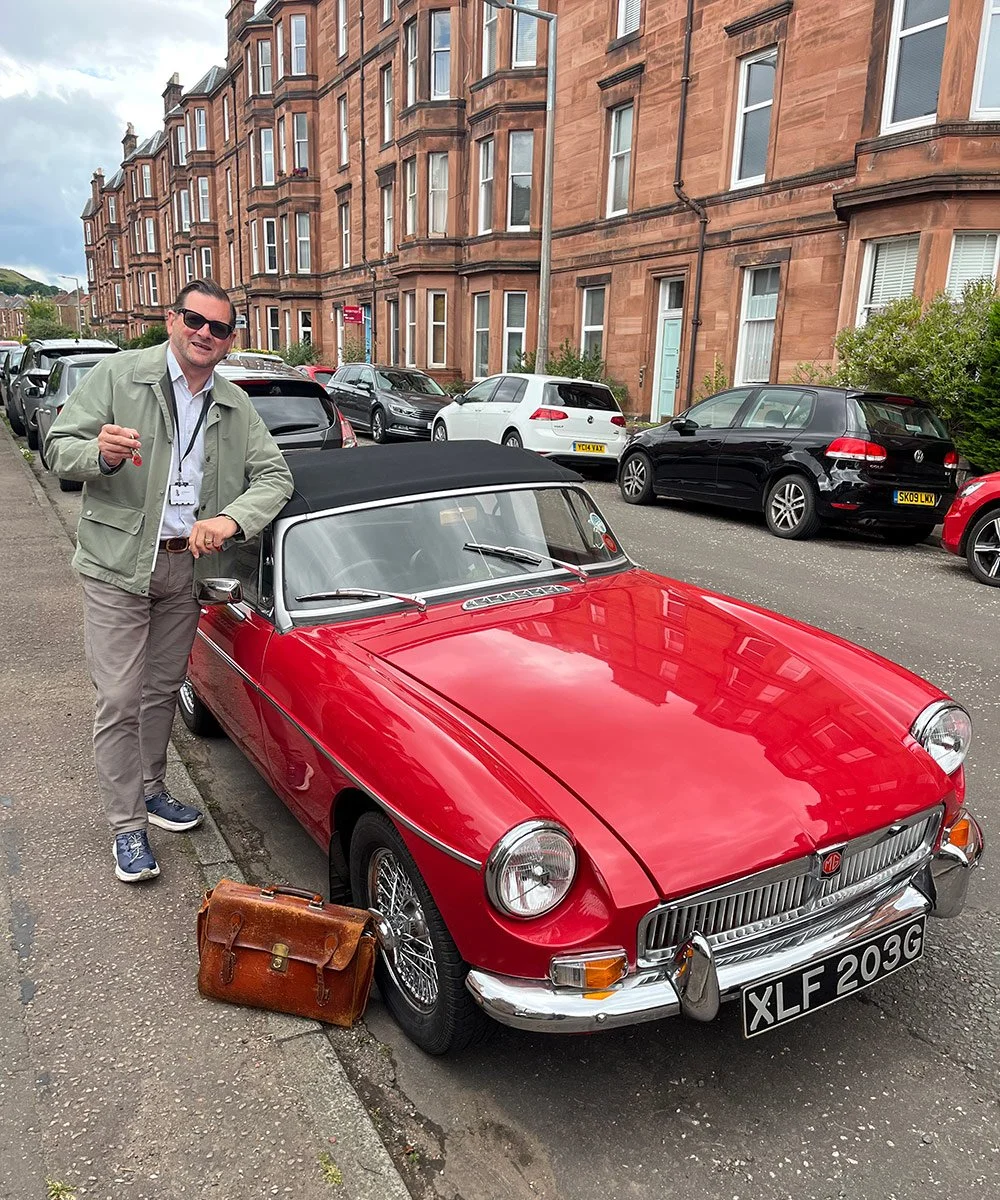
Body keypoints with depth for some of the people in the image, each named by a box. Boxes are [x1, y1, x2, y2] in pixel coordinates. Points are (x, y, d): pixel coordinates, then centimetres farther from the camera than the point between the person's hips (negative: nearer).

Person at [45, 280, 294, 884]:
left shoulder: (236, 405, 7)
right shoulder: (117, 375, -5)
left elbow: (275, 474, 0)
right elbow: (59, 446, -5)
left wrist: (232, 520, -19)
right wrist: (101, 455, -29)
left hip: (188, 565, 4)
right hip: (119, 565, -4)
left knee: (164, 689, 16)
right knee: (120, 699, -3)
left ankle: (151, 789, 35)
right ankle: (127, 826, 9)